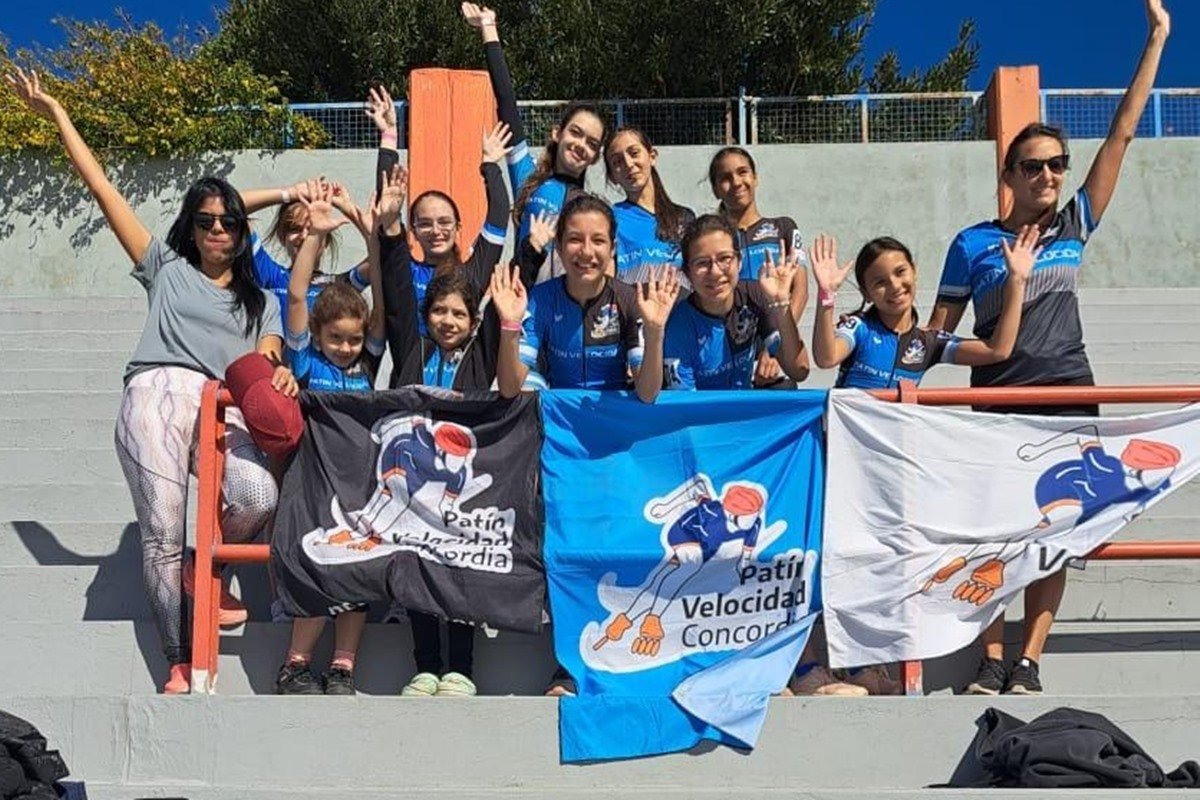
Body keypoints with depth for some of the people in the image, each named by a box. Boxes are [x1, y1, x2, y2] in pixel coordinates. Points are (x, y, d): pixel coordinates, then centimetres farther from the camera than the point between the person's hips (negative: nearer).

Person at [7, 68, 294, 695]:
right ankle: (179, 661, -7)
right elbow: (104, 191, 22)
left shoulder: (259, 301, 29)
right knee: (161, 532, -14)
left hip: (226, 408, 1)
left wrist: (280, 375, -12)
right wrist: (58, 117, 21)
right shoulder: (167, 267, 24)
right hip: (158, 395, -1)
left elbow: (269, 362, 14)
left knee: (259, 497, -28)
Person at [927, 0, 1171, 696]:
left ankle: (1030, 659, 7)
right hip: (997, 400, -2)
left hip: (1069, 397, 2)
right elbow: (940, 328, 5)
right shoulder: (975, 243, 2)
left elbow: (1122, 135, 7)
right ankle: (993, 659, 5)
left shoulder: (1075, 228, 7)